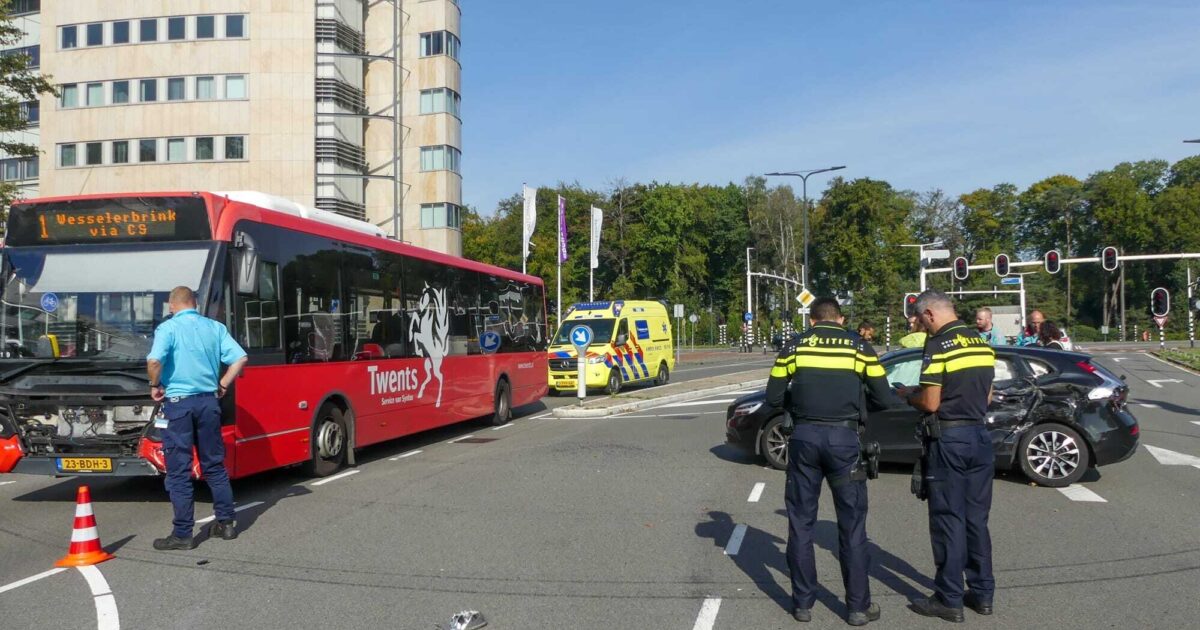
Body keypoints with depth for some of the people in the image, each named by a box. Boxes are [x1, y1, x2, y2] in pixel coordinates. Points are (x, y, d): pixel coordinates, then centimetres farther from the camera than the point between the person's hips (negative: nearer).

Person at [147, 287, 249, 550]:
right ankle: (226, 523, 20)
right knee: (215, 465, 15)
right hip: (208, 401, 4)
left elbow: (154, 361, -22)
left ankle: (182, 534, 6)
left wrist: (155, 385, -5)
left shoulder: (168, 328, -6)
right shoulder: (216, 327, 7)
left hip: (178, 402, -4)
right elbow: (240, 358, 0)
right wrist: (223, 385, 9)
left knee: (179, 471, 2)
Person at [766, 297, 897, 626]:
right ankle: (858, 606, 15)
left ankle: (802, 603, 17)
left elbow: (773, 397, 6)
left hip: (805, 437, 1)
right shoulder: (858, 345, 6)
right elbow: (884, 399, 6)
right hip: (843, 438, -1)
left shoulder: (795, 344, 7)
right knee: (852, 524, 9)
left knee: (801, 522, 10)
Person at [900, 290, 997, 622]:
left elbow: (930, 403, -16)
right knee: (977, 519, 15)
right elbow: (986, 396, 15)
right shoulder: (982, 343, 9)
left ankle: (949, 599, 8)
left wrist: (908, 395, 3)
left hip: (949, 438, -7)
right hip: (980, 435, 7)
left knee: (949, 520, 1)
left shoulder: (939, 345, -15)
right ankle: (982, 593, 22)